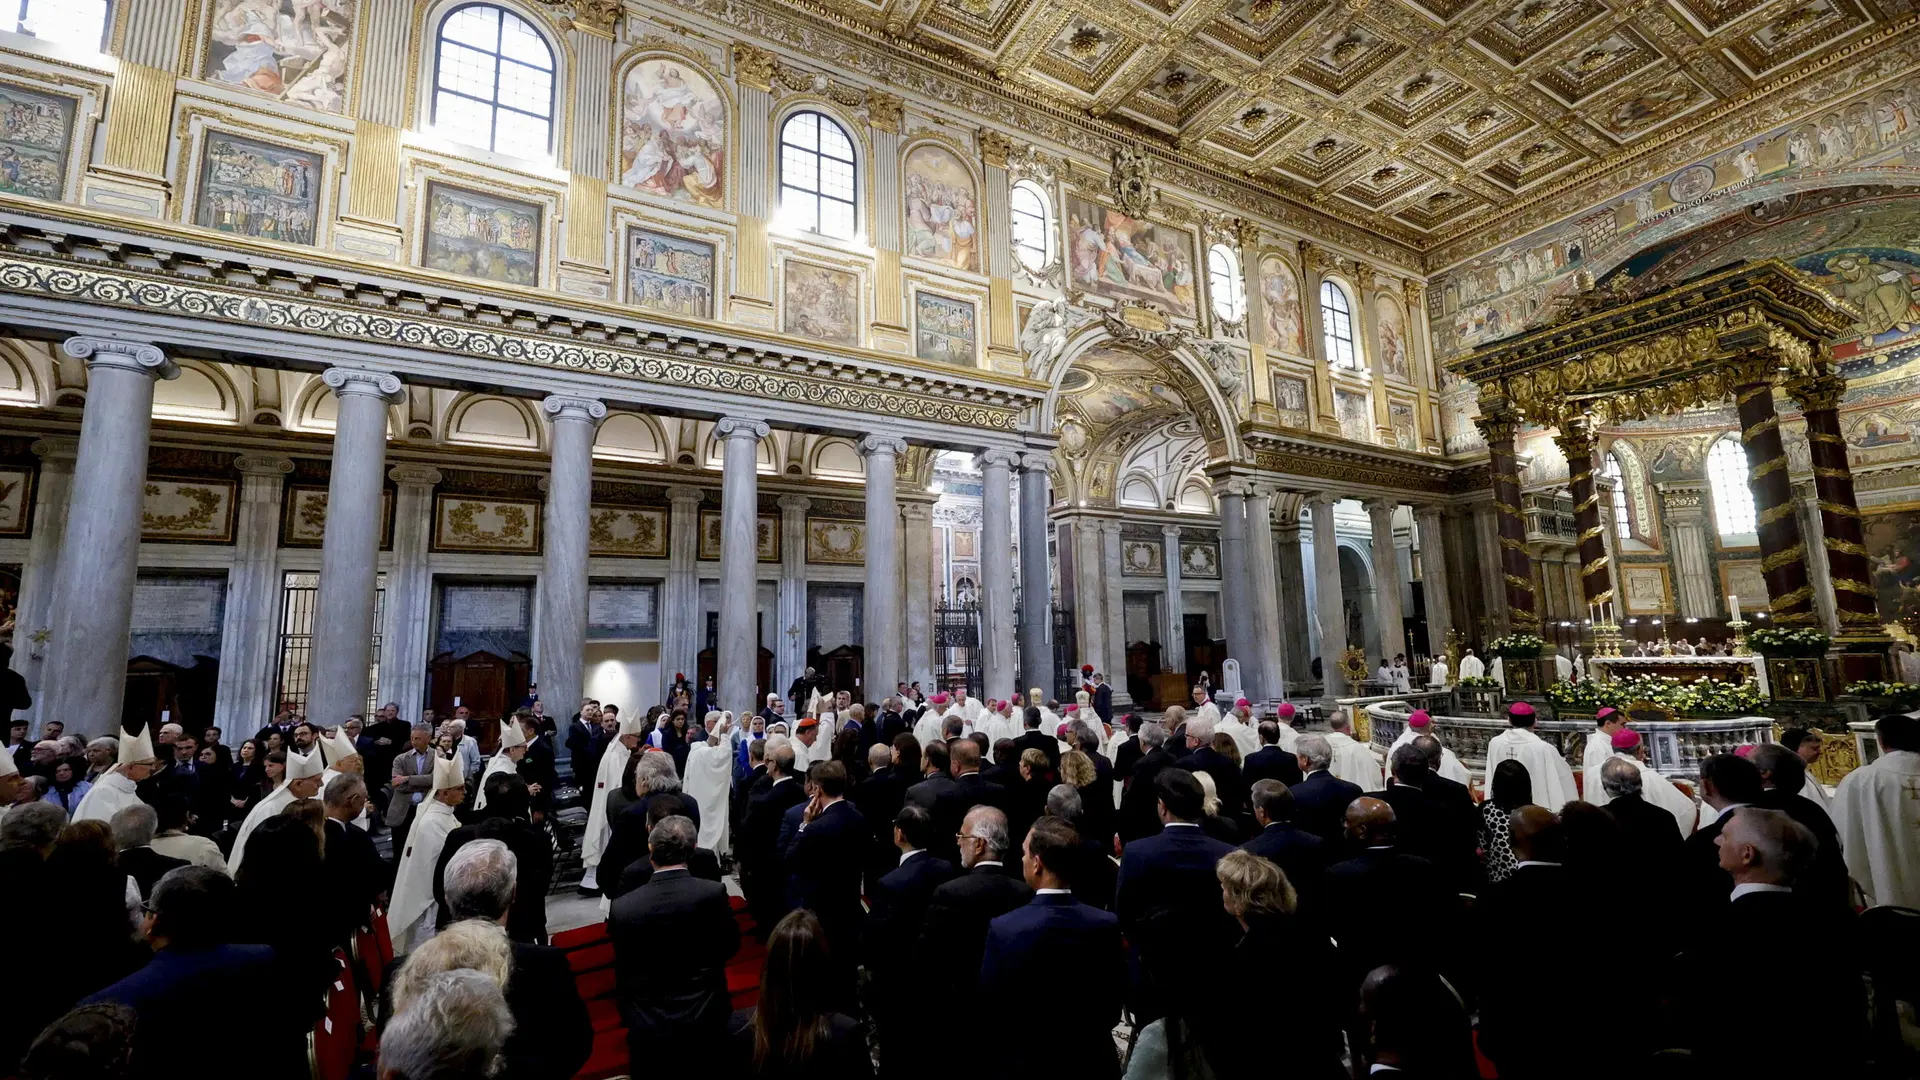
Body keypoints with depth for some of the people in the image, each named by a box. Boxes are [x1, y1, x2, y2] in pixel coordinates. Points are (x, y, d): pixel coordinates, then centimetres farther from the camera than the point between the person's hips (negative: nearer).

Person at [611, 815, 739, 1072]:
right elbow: (731, 945, -1)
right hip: (706, 1021, 0)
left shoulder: (622, 908, -15)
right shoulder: (713, 893, -18)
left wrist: (630, 1019, 13)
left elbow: (623, 976, -3)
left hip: (650, 1031, 1)